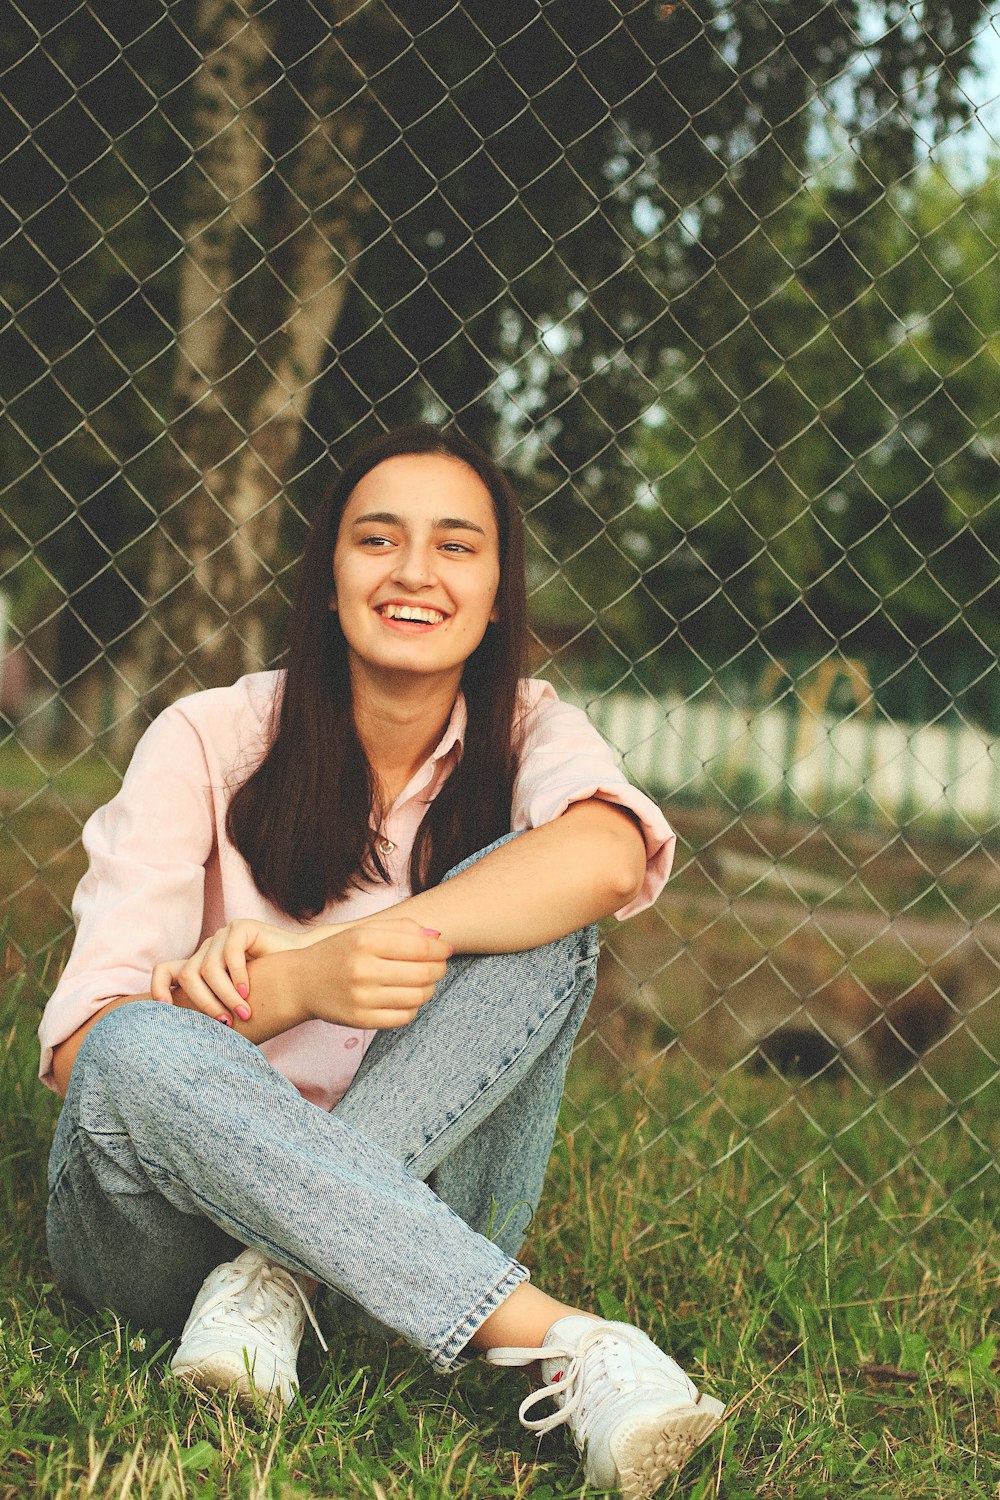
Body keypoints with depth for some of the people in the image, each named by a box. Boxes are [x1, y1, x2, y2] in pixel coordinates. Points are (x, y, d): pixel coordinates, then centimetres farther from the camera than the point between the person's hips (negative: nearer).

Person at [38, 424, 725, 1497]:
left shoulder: (526, 735, -1)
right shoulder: (209, 743, -6)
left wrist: (301, 955, -32)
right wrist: (304, 987, -34)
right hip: (172, 1212, -1)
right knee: (141, 1053, -36)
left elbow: (607, 856, -28)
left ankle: (273, 1276, -28)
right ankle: (561, 1345, -40)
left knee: (535, 922, -21)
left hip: (415, 1210, 1)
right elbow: (79, 1048, -15)